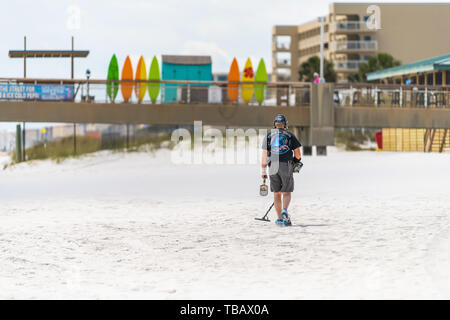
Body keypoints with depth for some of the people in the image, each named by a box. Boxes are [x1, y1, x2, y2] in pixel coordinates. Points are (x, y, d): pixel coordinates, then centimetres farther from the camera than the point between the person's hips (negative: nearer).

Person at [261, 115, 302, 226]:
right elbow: (297, 154, 3)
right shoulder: (290, 135, 6)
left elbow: (264, 154, 2)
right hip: (286, 166, -1)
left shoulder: (268, 135, 8)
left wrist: (263, 170, 4)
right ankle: (284, 210, -21)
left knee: (277, 193, 9)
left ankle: (280, 219, 7)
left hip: (273, 167, 1)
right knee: (286, 192, 6)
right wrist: (296, 161, 25)